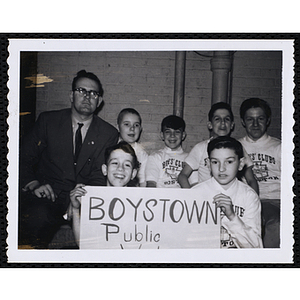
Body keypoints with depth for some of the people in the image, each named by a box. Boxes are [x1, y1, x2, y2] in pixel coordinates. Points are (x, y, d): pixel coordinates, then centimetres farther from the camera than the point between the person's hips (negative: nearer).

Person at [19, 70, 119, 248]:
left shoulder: (109, 134, 8)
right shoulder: (48, 121, 8)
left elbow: (100, 176, 4)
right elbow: (25, 158, 9)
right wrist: (33, 184, -11)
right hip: (47, 194, 0)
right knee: (37, 216, -34)